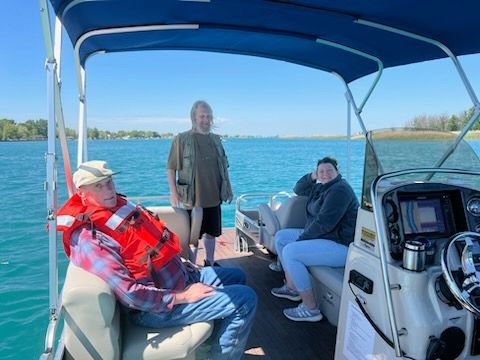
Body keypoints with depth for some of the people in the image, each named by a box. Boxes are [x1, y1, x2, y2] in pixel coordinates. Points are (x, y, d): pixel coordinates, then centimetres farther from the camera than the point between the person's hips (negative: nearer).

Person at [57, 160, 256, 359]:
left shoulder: (118, 204, 4)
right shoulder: (90, 240, -23)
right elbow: (129, 294, -27)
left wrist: (182, 263, 10)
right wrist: (182, 297, -22)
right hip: (158, 307, -9)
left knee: (236, 276, 22)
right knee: (245, 299, -15)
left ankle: (214, 341, 34)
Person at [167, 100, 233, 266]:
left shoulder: (216, 139, 9)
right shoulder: (181, 139, -6)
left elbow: (224, 166, 16)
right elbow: (171, 167, -5)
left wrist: (228, 188, 14)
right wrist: (173, 192, -12)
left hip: (213, 198, 5)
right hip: (192, 199, -4)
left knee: (211, 233, 16)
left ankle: (210, 263, 34)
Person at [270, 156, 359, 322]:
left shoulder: (339, 189, -18)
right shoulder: (321, 187, 13)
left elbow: (324, 223, -25)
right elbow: (298, 190, 25)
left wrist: (301, 238, -16)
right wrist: (311, 176, 7)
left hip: (340, 246, -11)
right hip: (320, 236, 11)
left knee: (290, 252, -27)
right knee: (281, 237, 13)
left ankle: (311, 309, -16)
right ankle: (292, 287, 17)